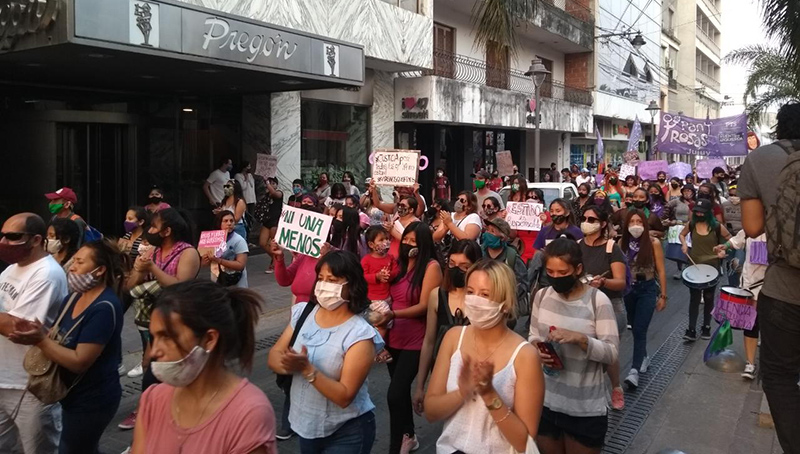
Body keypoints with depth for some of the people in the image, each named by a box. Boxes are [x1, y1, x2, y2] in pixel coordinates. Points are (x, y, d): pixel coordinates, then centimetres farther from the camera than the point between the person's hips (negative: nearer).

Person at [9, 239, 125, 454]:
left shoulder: (104, 308, -24)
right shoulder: (74, 296, 5)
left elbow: (79, 361, -26)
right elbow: (61, 340, 6)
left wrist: (40, 340, -26)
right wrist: (34, 332, -13)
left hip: (92, 400, -9)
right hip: (74, 395, 9)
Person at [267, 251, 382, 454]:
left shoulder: (360, 334, -20)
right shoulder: (303, 312, -2)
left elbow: (344, 396, -22)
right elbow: (274, 356, -2)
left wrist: (307, 369, -32)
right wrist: (288, 364, -24)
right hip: (306, 423, 5)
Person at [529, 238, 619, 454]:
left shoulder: (598, 300, -14)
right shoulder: (542, 295, -1)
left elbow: (612, 353, -15)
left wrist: (580, 338, -31)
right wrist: (536, 348, -12)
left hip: (585, 408, -4)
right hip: (546, 400, 4)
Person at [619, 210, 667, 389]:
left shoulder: (653, 243, -8)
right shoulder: (622, 243, -1)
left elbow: (661, 271, -4)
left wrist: (663, 295, -3)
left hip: (647, 289, -3)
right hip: (628, 289, 4)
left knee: (639, 329, -11)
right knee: (635, 328, 15)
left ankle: (635, 370, -13)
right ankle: (643, 357, 37)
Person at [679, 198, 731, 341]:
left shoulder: (717, 227, -10)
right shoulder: (691, 224, -4)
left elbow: (730, 239, 3)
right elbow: (682, 234, 15)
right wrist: (684, 244, -4)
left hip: (712, 266, -1)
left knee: (708, 298, 11)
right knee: (694, 298, 0)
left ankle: (706, 327, 25)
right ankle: (691, 330, -1)